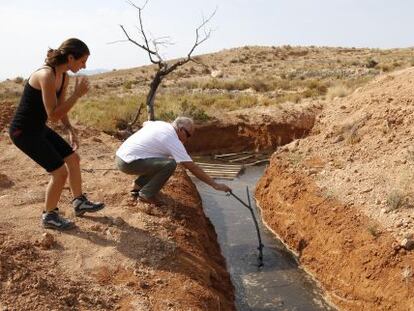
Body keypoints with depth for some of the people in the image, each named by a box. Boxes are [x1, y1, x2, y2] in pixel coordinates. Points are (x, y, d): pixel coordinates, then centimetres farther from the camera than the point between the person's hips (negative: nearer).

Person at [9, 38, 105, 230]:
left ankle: (79, 202, 31)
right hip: (23, 132, -9)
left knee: (73, 158, 14)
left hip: (39, 128, 9)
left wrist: (70, 130, 0)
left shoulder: (64, 77, 2)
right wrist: (77, 94, -24)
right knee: (60, 172, -8)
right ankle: (49, 216, 14)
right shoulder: (46, 75, -27)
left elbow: (60, 108, 13)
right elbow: (53, 115, -27)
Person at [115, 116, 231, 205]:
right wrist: (215, 185, -12)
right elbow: (192, 167, -16)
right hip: (128, 163, -9)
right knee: (170, 164, -20)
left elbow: (145, 123, 34)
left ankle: (139, 184, 21)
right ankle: (146, 194, -7)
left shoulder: (160, 123, 9)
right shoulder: (173, 141, -14)